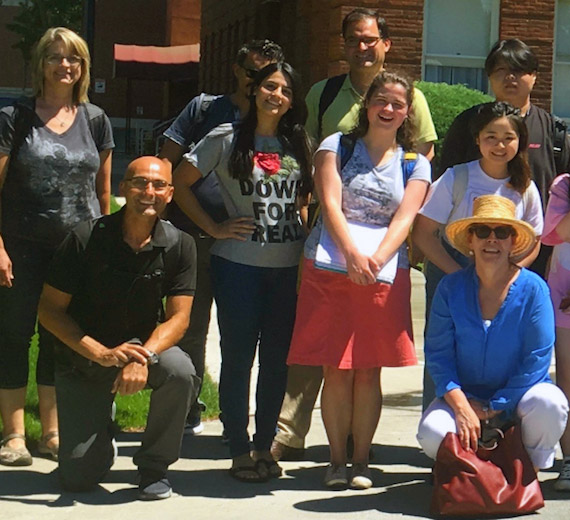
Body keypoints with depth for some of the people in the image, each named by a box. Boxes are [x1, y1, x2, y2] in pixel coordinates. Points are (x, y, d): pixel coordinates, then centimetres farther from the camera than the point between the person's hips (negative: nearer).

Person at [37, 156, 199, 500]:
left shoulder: (179, 246, -8)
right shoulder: (86, 239, -14)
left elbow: (178, 317, -11)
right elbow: (50, 310, -11)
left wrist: (144, 356, -31)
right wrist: (102, 354, -24)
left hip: (146, 346, 2)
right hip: (83, 356, -1)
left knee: (181, 371, -34)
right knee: (78, 477, -12)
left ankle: (154, 465, -9)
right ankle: (102, 426, 27)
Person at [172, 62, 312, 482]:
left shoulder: (299, 145, 10)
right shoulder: (227, 139, -1)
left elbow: (309, 192, 23)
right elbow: (180, 183, 1)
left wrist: (304, 227, 6)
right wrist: (214, 228, -3)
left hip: (290, 265, 3)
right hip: (239, 264, -3)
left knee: (277, 358, 7)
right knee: (238, 357, 2)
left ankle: (264, 446, 21)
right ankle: (240, 451, 11)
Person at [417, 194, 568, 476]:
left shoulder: (533, 288, -10)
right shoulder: (450, 288, -4)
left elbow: (537, 359, -12)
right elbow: (438, 353, -6)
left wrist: (493, 408, -15)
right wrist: (460, 405, -21)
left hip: (517, 392, -1)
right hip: (465, 395, 1)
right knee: (432, 433, -29)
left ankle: (530, 470, -2)